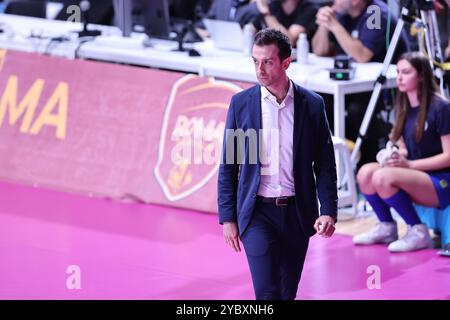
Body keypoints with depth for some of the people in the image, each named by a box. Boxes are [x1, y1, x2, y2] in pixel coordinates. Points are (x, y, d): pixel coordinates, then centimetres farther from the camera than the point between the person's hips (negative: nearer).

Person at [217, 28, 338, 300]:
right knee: (267, 292, -11)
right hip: (258, 213, -1)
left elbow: (325, 164, 4)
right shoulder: (241, 103, 0)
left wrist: (329, 211, -6)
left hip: (298, 213, 1)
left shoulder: (312, 104, 1)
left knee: (288, 292, 10)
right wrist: (227, 217, 0)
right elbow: (228, 166, 4)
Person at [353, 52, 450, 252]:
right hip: (415, 177, 7)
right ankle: (387, 228, 2)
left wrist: (410, 164, -19)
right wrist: (395, 155, -6)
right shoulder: (403, 108, 9)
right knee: (366, 172, -18)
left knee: (383, 177, -30)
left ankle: (418, 232, -13)